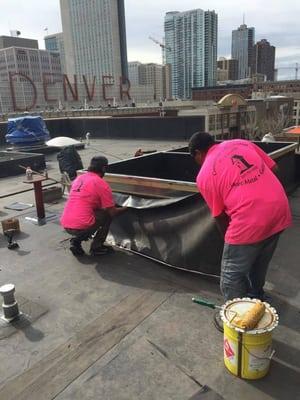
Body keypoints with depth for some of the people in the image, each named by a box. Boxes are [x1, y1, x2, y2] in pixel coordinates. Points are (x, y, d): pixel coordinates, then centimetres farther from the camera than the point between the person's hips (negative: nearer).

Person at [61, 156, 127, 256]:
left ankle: (76, 241, 15)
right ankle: (96, 247, 15)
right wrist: (124, 208, 20)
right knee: (107, 214, 15)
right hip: (81, 227, -7)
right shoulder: (102, 184, -5)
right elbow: (112, 213, -1)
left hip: (65, 225, 7)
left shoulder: (78, 178, 15)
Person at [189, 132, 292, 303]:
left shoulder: (204, 175, 1)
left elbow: (220, 216, 7)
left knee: (232, 276, 13)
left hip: (250, 220, -7)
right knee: (259, 264, 30)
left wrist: (229, 239, 24)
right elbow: (274, 169, 13)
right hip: (280, 209, 7)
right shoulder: (242, 143, 14)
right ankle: (255, 297, 52)